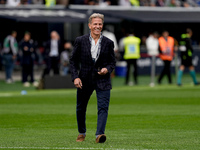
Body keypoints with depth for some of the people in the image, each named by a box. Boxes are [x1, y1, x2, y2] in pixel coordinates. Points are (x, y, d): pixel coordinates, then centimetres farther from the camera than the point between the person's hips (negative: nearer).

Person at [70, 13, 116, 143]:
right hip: (85, 80, 1)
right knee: (80, 108, 12)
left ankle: (99, 134, -22)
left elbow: (113, 62, 9)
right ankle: (82, 133, 32)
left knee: (103, 107, -16)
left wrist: (107, 69, -13)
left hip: (102, 80, -1)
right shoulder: (80, 41, 0)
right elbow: (74, 60, 4)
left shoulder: (108, 43, 1)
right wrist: (75, 77, -7)